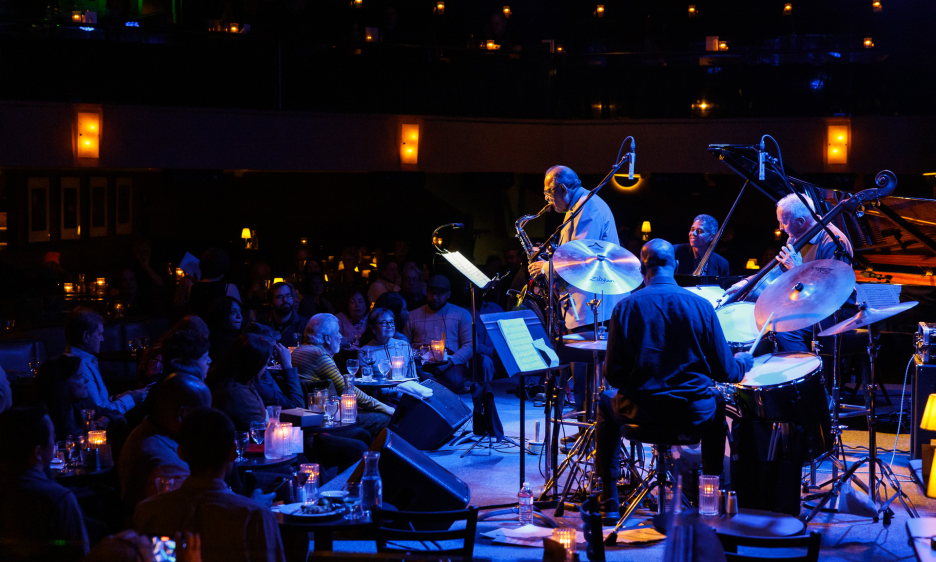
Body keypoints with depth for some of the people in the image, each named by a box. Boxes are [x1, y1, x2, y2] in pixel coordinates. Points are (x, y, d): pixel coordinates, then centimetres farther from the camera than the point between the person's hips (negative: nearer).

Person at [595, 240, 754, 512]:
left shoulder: (626, 307, -8)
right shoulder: (701, 306, -6)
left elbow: (613, 374, -8)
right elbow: (725, 372, -4)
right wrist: (744, 361, 19)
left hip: (641, 410, -1)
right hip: (693, 413, 1)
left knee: (606, 402, 32)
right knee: (717, 404, 35)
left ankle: (609, 499, 30)